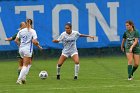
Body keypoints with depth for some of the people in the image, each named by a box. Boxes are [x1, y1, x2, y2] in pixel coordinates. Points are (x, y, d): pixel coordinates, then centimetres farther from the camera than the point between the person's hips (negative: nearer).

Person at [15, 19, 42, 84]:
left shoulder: (21, 31, 6)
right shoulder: (32, 31, -7)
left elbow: (16, 40, 5)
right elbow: (34, 41, -17)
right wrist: (39, 46, -1)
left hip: (21, 49, 5)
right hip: (28, 49, -5)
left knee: (28, 63, 21)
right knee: (25, 65, 0)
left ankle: (23, 77, 5)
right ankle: (19, 79, -10)